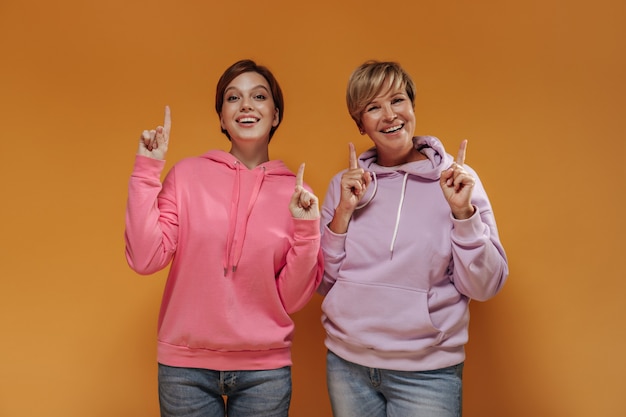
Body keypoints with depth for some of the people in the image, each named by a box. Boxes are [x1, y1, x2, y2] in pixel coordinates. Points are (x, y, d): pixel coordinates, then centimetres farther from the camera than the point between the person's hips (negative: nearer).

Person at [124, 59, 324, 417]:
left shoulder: (294, 191, -1)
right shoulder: (188, 175, -2)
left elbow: (293, 300, -2)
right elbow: (145, 260, -12)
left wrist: (306, 229, -14)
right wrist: (147, 170, -12)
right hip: (186, 365, 0)